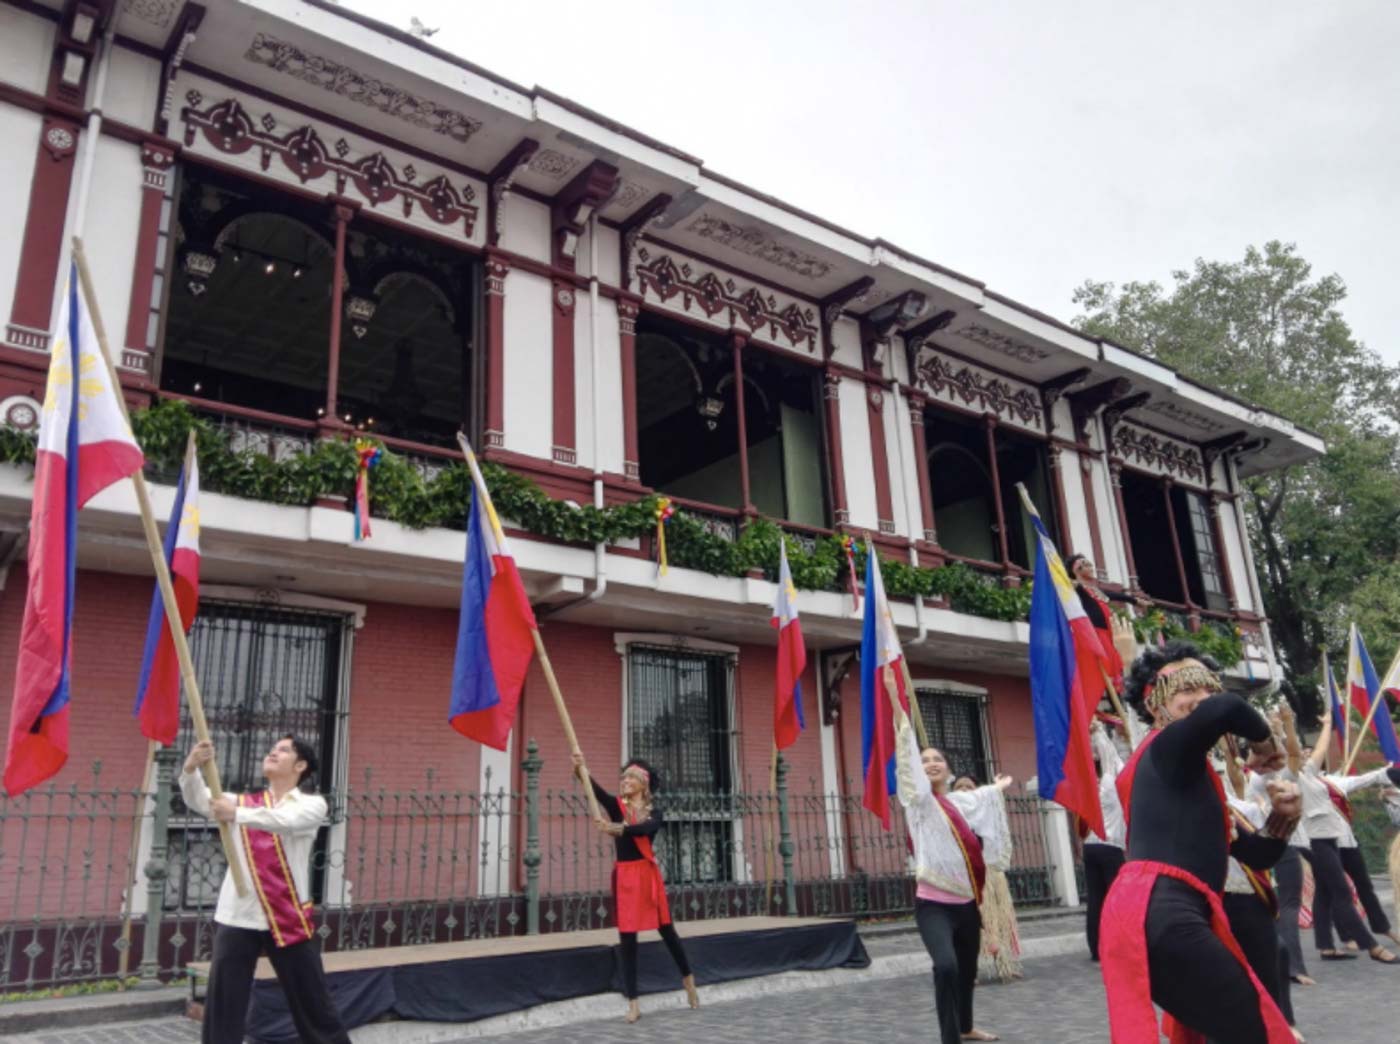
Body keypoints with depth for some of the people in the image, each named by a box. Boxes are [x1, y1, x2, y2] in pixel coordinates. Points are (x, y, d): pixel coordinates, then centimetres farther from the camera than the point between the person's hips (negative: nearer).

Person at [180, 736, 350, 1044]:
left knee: (314, 1005, 9)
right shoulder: (241, 801, 8)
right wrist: (191, 769, -30)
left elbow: (286, 820, -23)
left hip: (289, 918, -2)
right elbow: (199, 801, -10)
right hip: (238, 917, 2)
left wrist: (238, 815, -37)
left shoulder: (312, 804, -1)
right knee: (222, 1008, 6)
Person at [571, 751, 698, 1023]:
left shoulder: (653, 813, 2)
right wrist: (581, 770, -40)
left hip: (648, 874, 1)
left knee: (666, 929, 10)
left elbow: (645, 829, -22)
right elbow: (596, 791, -20)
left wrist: (618, 829, -41)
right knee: (627, 938, 1)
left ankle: (688, 978, 34)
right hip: (624, 876, -1)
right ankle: (633, 1003, 9)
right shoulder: (616, 806, 1)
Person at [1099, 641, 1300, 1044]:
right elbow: (1227, 708, -23)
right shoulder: (1169, 748, 0)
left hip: (1153, 917, 10)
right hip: (1161, 916, -10)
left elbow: (1255, 854, 26)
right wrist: (1266, 737, -2)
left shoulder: (1188, 775, 27)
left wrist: (1282, 818, 7)